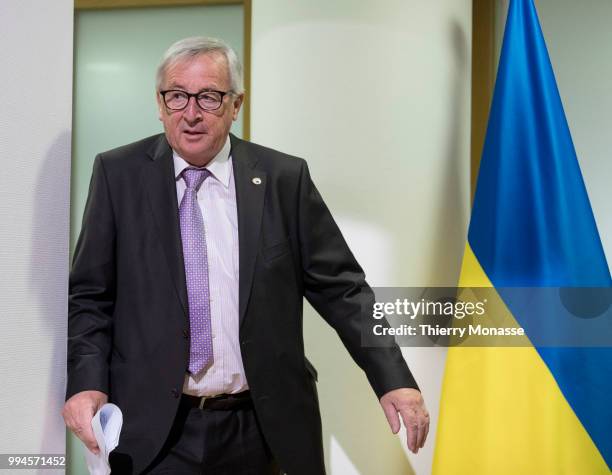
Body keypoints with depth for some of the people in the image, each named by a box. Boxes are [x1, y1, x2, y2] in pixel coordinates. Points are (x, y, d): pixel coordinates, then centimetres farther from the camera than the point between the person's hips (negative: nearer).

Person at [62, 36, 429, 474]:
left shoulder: (285, 178, -1)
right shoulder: (119, 174, -1)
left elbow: (340, 288, 0)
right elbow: (91, 294, 2)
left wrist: (394, 381, -7)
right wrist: (87, 384, -12)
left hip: (262, 428, 1)